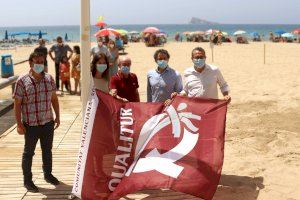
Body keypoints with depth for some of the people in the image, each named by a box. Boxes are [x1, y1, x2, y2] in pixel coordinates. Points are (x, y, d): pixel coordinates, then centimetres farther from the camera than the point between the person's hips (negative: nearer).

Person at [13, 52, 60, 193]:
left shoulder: (49, 79, 3)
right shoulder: (22, 81, -11)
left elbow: (54, 99, 11)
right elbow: (17, 104, -10)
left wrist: (57, 117, 10)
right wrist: (19, 124, -13)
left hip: (48, 123, 4)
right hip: (30, 125, -4)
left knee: (47, 151, 18)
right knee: (29, 153, 9)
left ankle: (48, 174, 37)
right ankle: (27, 180, 22)